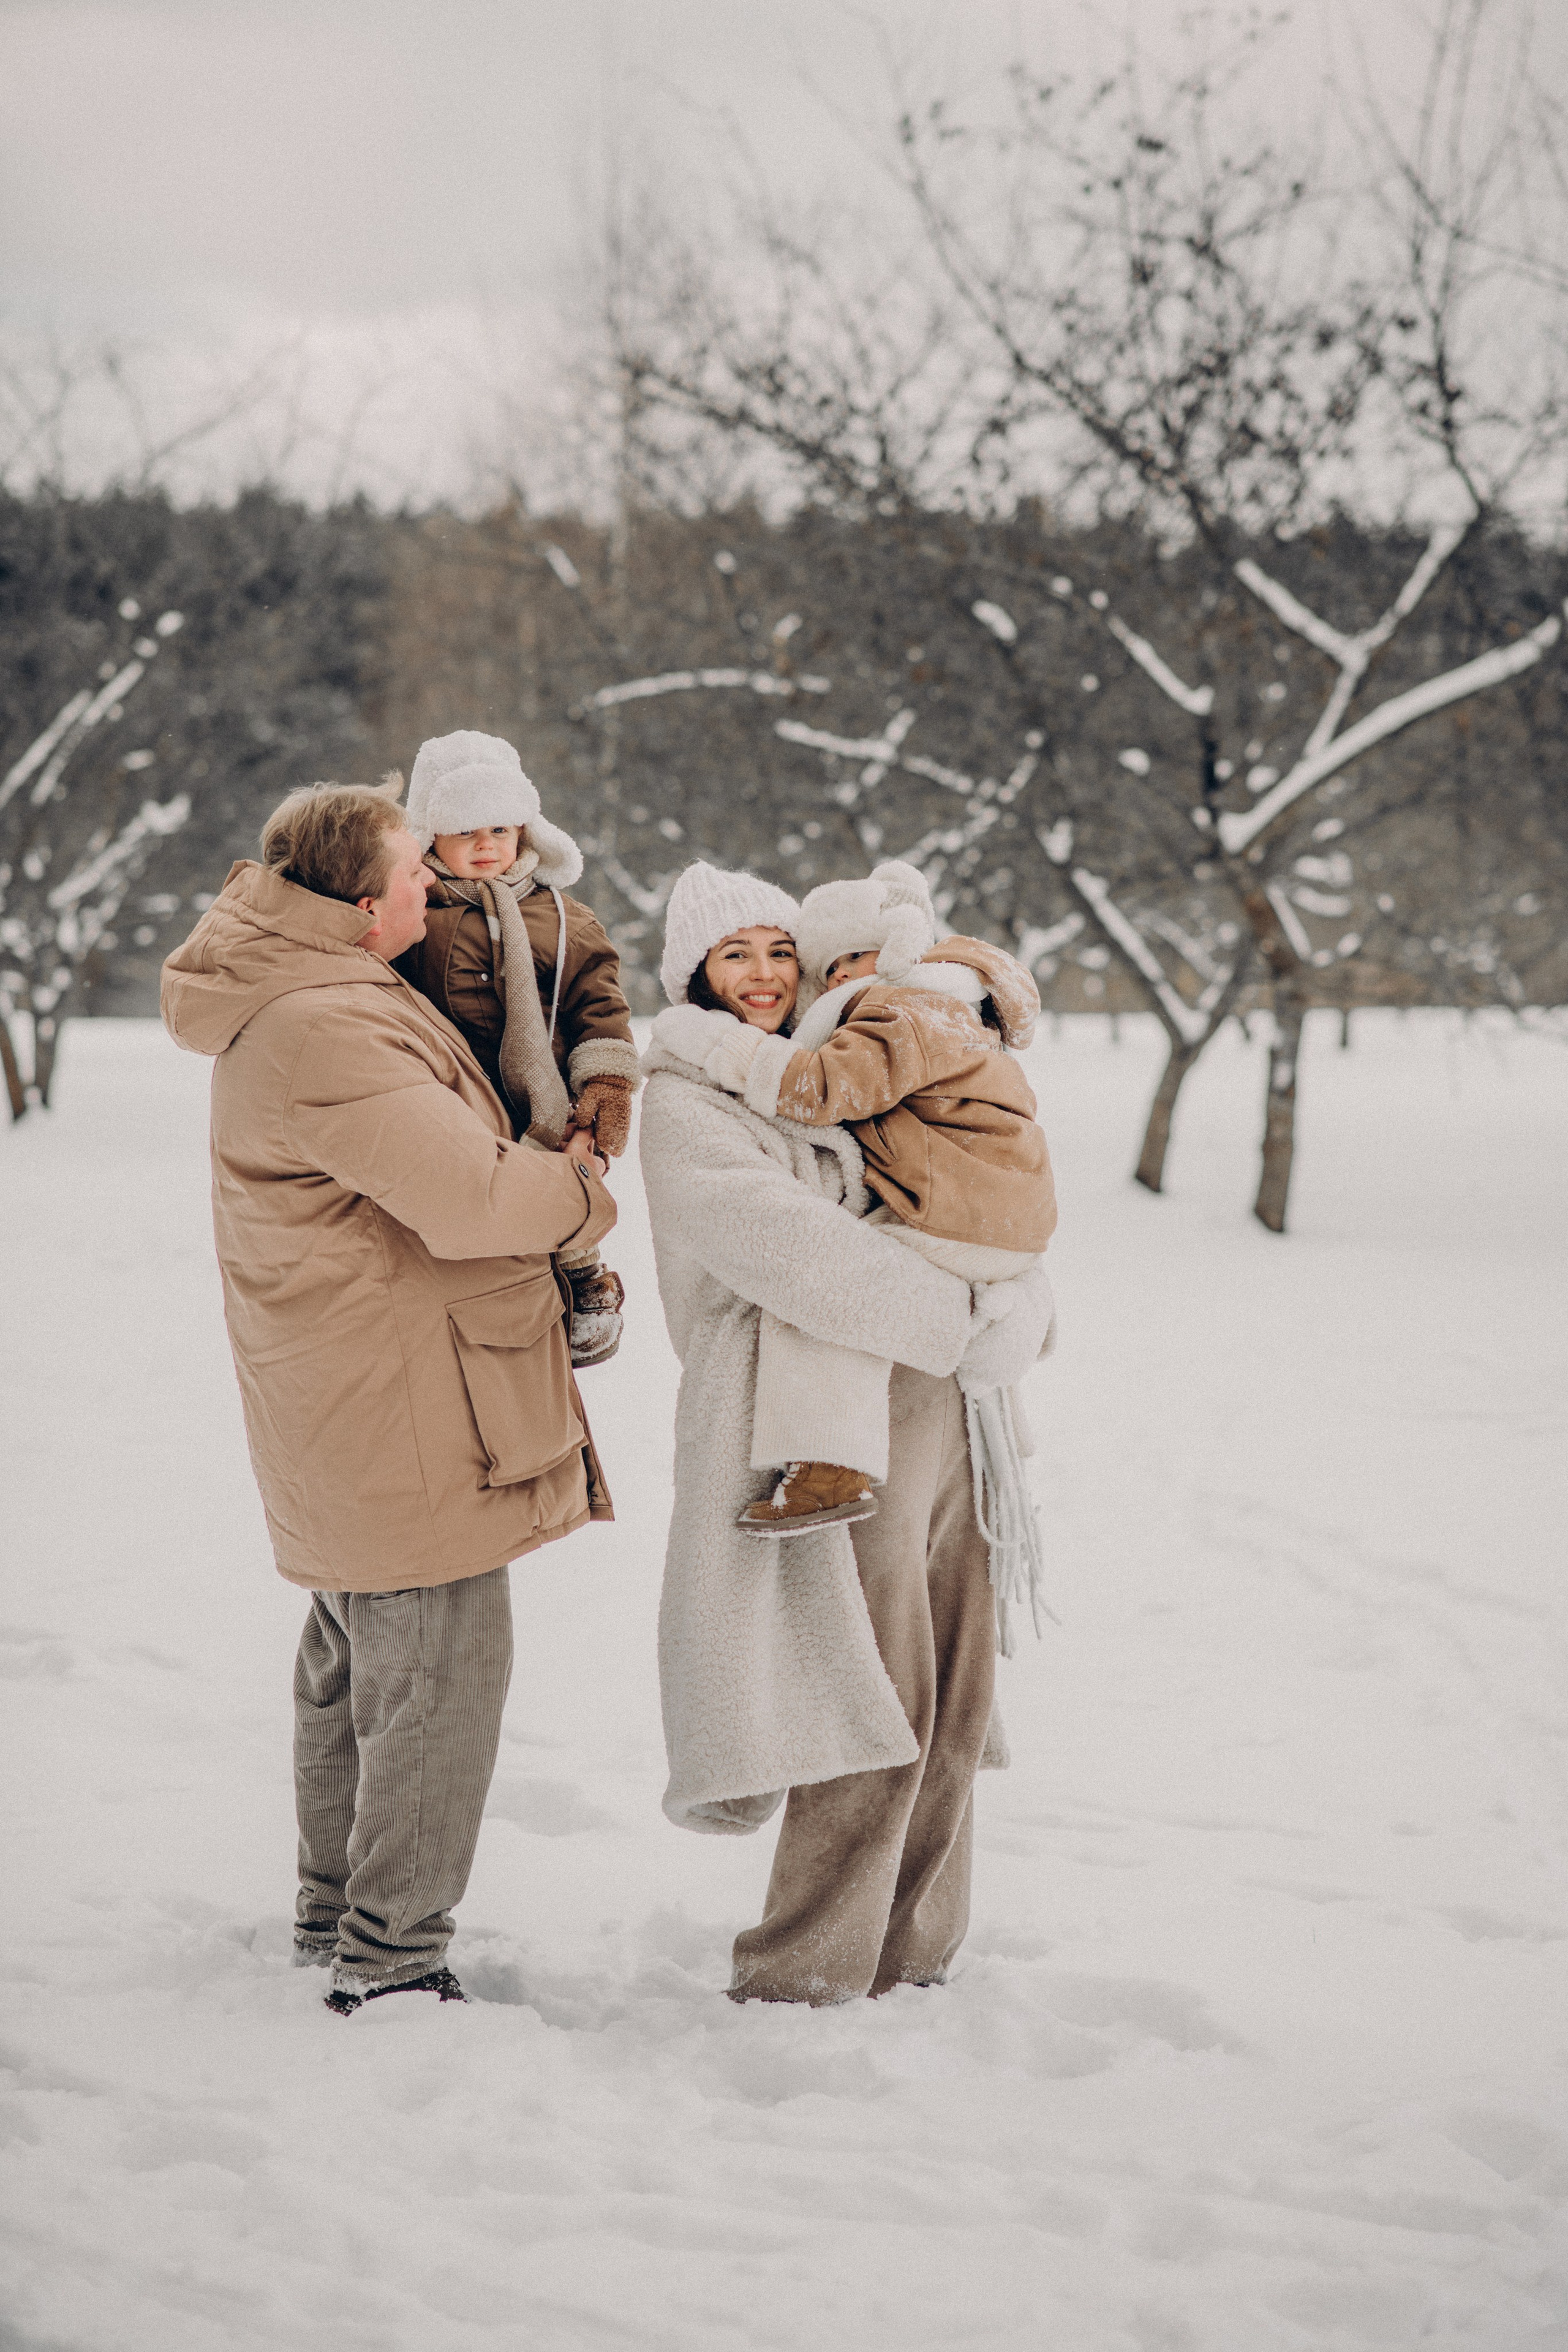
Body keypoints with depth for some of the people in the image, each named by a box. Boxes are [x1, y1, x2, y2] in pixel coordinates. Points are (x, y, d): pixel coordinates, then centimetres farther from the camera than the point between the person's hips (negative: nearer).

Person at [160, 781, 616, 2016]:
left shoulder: (291, 987, 8)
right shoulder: (326, 1035, -25)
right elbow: (473, 1198, -29)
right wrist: (580, 1184, -8)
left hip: (342, 1417, 11)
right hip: (398, 1406, -11)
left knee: (357, 1660, 22)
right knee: (438, 1673, -4)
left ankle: (337, 1913, 35)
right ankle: (390, 1961, 2)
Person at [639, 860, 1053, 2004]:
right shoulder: (684, 1101, -4)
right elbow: (782, 1244, -17)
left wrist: (1021, 1296, 9)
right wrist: (960, 1319, -16)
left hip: (941, 1413, 8)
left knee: (954, 1705, 8)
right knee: (880, 1710, -11)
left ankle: (913, 1955, 18)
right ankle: (800, 1985, -2)